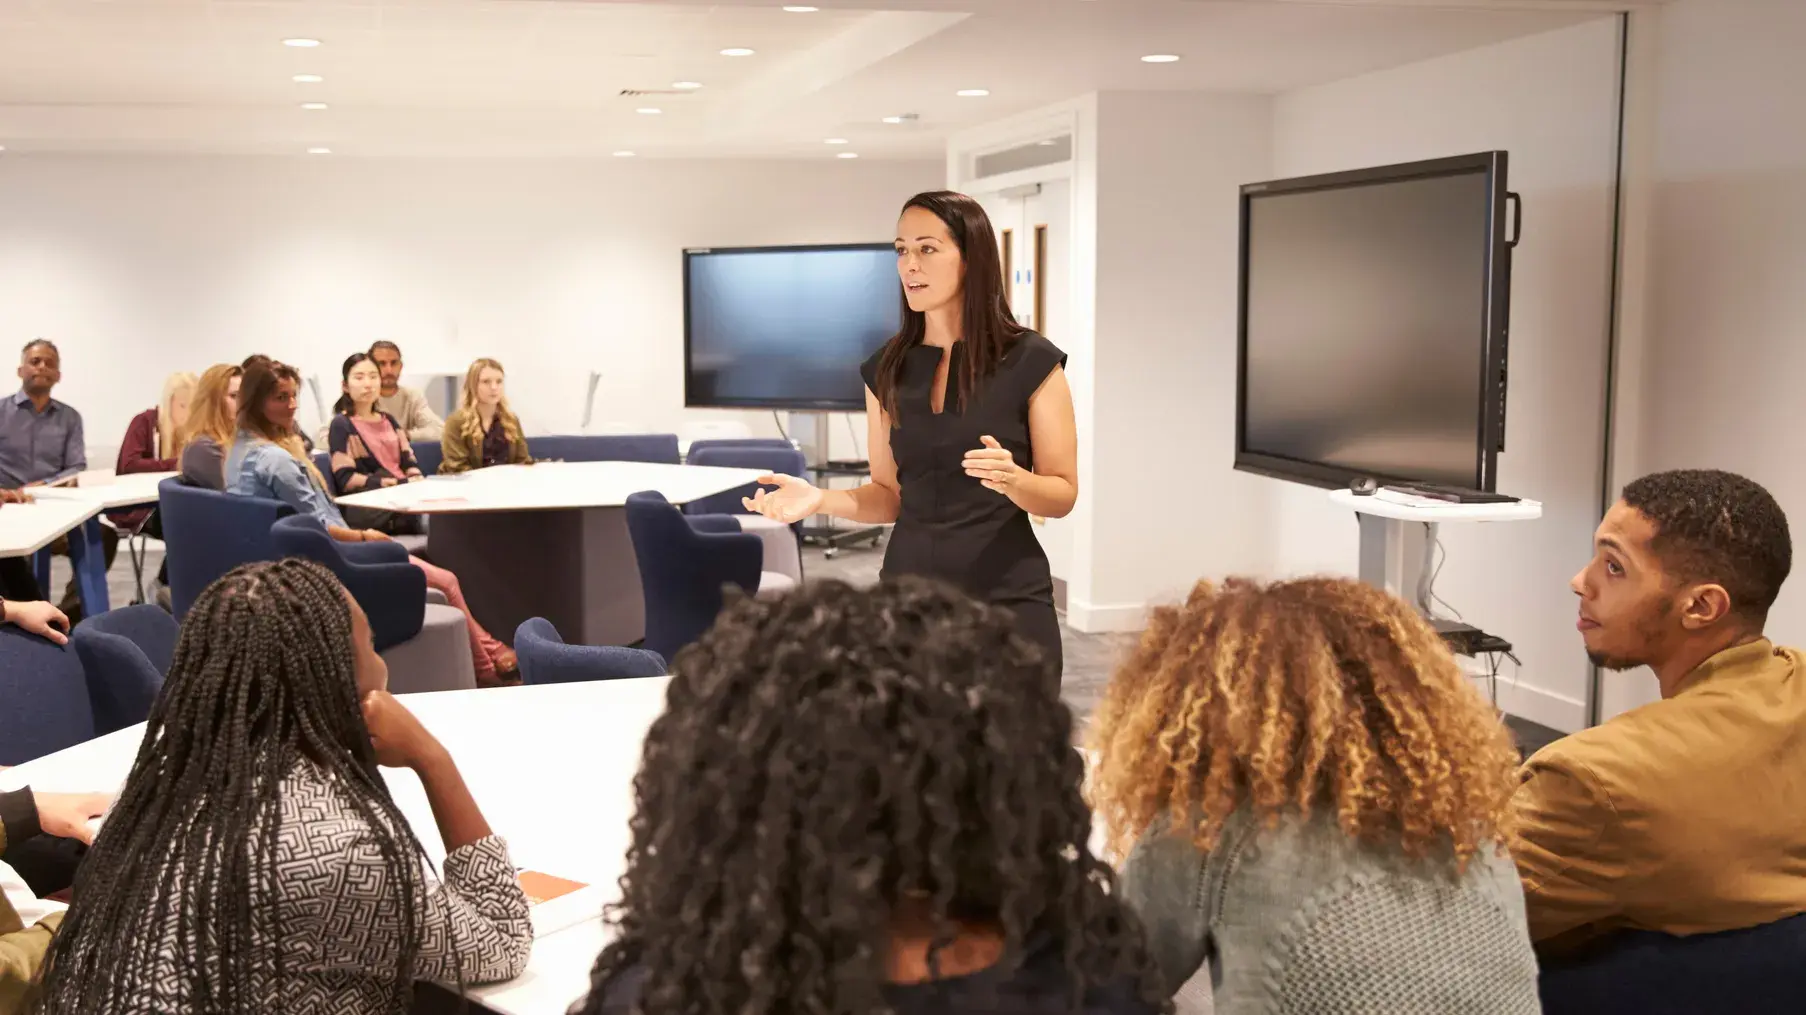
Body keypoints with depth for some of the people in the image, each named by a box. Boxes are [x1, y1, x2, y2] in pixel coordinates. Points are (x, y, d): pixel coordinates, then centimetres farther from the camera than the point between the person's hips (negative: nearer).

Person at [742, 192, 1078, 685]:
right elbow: (891, 494, 10)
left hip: (1006, 601, -3)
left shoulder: (1031, 362, -6)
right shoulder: (887, 368, 5)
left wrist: (1012, 480, -24)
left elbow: (1063, 494, -3)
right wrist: (821, 499, -7)